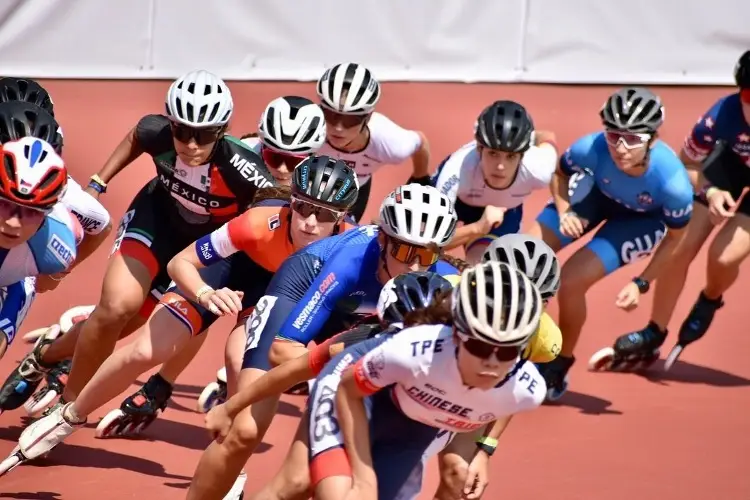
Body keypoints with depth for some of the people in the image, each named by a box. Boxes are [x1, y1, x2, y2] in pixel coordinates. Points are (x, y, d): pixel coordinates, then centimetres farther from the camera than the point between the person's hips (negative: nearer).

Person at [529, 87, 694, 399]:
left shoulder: (673, 183, -39)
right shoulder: (592, 149, -36)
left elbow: (674, 236, -16)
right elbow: (560, 174, -8)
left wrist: (642, 283, -18)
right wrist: (564, 212, -24)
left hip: (642, 218, -3)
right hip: (598, 193, 3)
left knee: (571, 281, -18)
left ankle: (558, 368, 9)